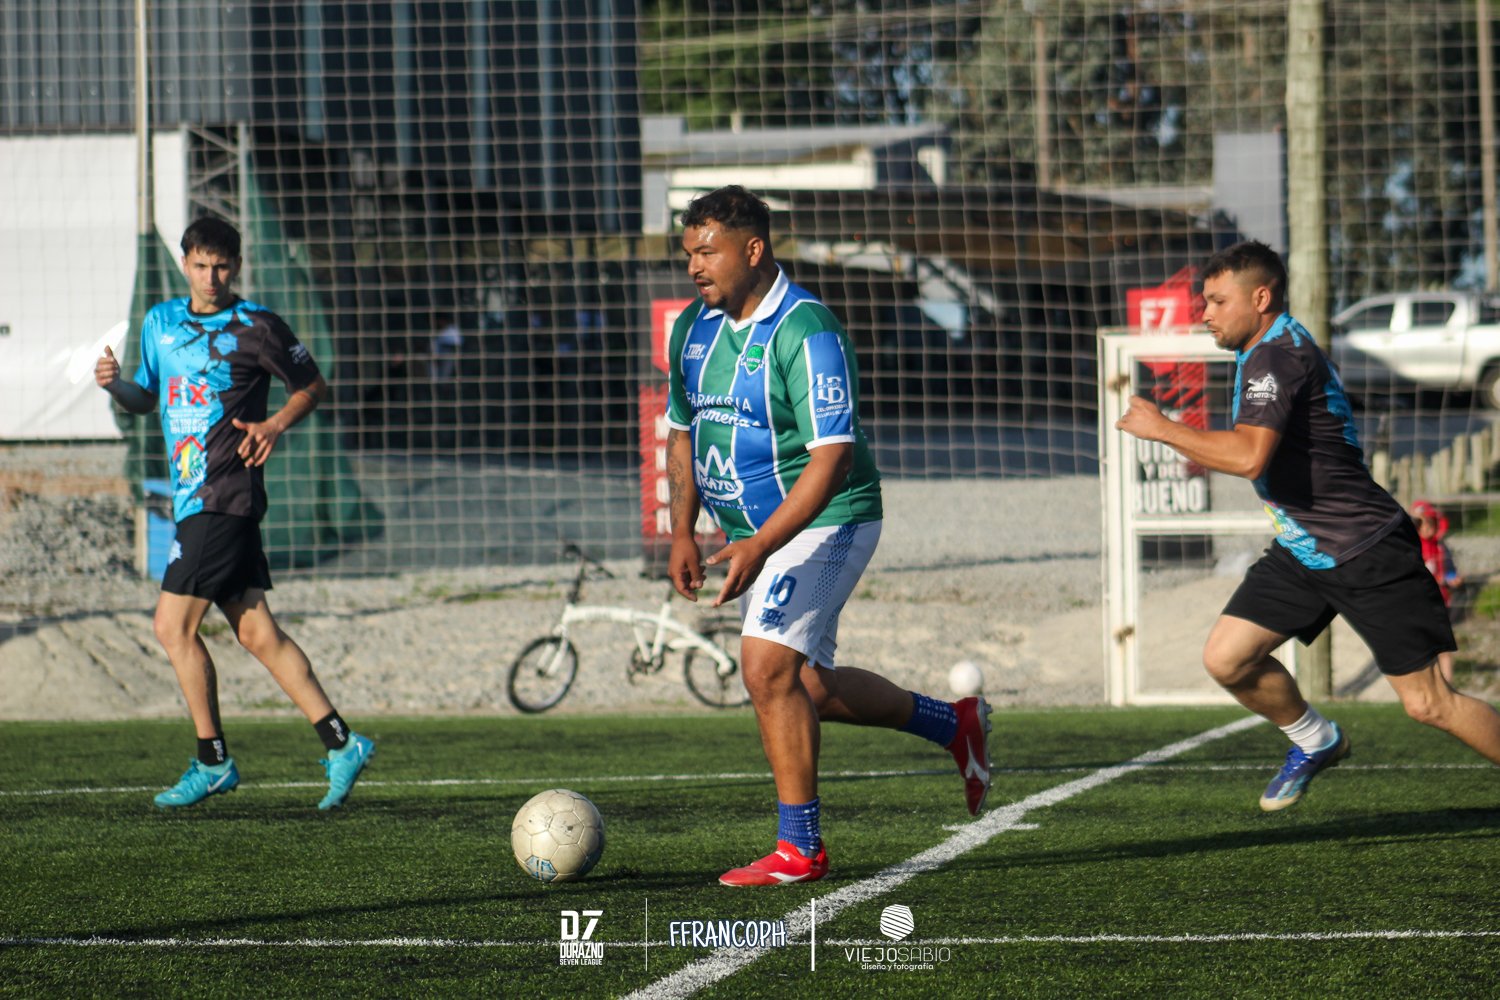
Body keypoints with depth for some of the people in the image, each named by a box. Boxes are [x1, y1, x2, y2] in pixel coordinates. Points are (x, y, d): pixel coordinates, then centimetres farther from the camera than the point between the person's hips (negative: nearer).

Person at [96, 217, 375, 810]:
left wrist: (277, 424, -12)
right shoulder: (160, 323, 14)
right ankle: (341, 745, 6)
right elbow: (146, 398, 23)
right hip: (193, 496, 7)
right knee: (256, 633, 4)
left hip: (224, 498, -7)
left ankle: (212, 762, -1)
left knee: (173, 625, -9)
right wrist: (116, 385, 2)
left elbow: (313, 386, 5)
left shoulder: (255, 327, -5)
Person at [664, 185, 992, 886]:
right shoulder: (693, 329, 5)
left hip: (822, 523, -9)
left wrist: (758, 546, -33)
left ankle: (799, 849, -10)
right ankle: (954, 724, 34)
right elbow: (684, 433, 17)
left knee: (768, 669, -19)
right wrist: (682, 533, 4)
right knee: (807, 686, 13)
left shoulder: (805, 331, -21)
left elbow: (832, 457, -26)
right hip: (749, 533, 9)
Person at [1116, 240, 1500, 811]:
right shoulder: (1264, 353, 12)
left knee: (1427, 704, -9)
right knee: (1226, 658, -1)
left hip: (1367, 552, -9)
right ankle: (1315, 742, 22)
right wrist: (1206, 453, 16)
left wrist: (1162, 429, -24)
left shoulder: (1277, 357, -19)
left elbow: (1250, 457, -34)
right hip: (1302, 553, 9)